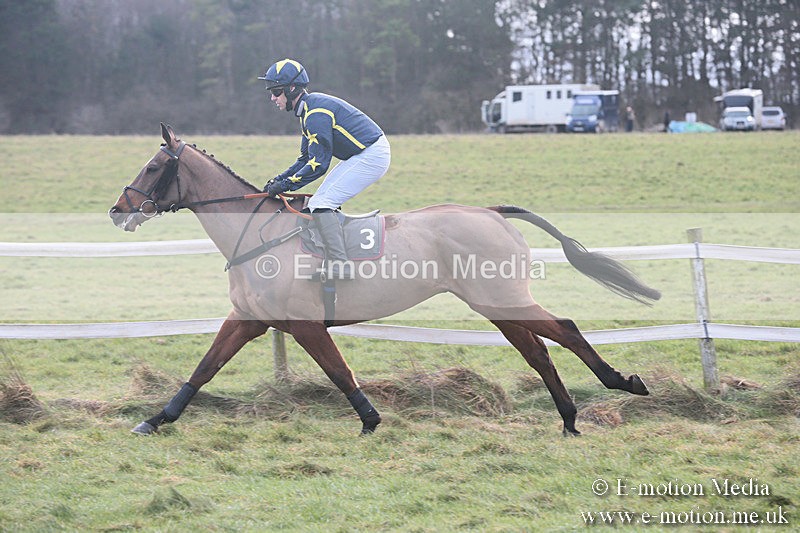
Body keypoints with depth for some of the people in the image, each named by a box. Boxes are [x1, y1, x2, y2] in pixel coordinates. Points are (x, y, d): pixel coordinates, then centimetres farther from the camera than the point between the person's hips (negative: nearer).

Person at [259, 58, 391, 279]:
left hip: (372, 156, -11)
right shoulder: (308, 110, 13)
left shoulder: (316, 113, -20)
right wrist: (280, 178, 5)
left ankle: (339, 265, -23)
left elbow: (319, 164, -21)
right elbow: (306, 159, 17)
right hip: (361, 155, 11)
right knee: (320, 202, 14)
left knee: (321, 204, -16)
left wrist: (287, 184, -16)